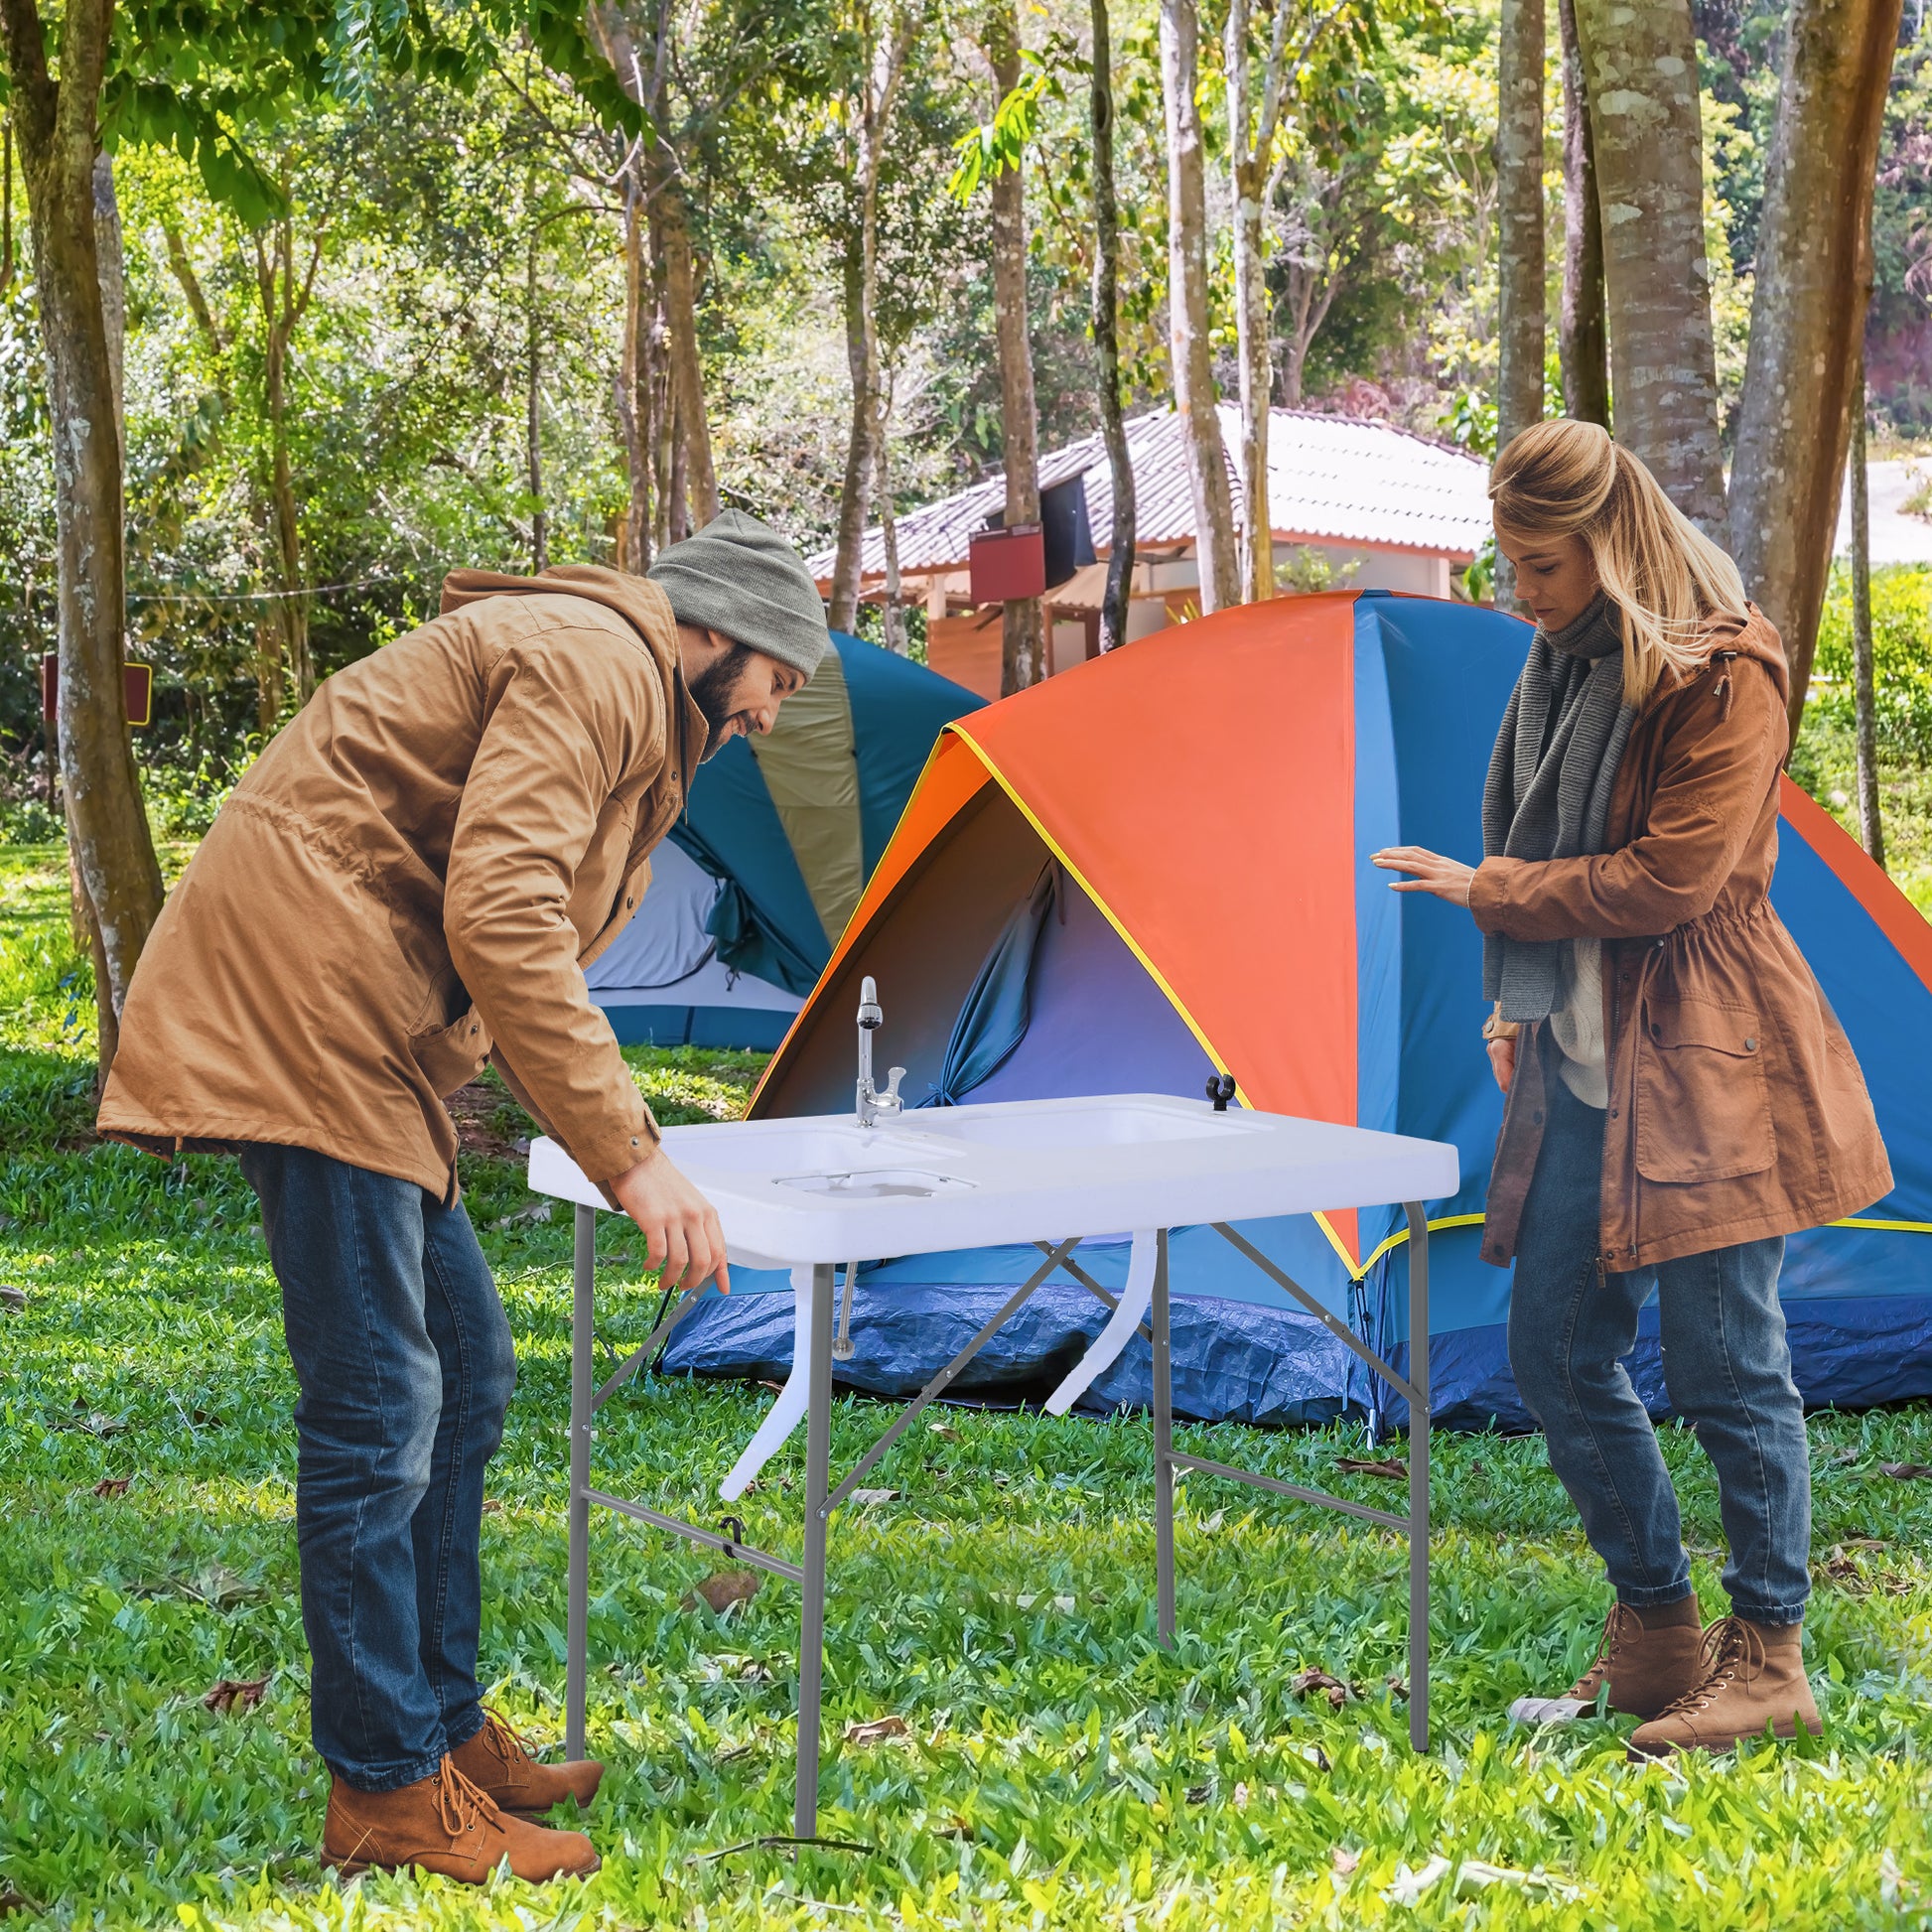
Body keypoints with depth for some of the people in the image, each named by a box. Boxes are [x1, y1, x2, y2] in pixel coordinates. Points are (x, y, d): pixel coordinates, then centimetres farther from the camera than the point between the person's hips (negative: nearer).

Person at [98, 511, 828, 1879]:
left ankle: (446, 1727, 23)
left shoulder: (621, 704, 23)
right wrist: (630, 1155, -23)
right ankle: (388, 1789, 0)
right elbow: (501, 917, -23)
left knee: (464, 1367, 14)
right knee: (377, 1401, -8)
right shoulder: (594, 662, -11)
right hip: (298, 1001, -11)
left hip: (365, 1029, 11)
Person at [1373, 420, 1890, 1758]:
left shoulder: (1725, 672, -12)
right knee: (1560, 1356, 8)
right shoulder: (1568, 665, 12)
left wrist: (1486, 890, -10)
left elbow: (1673, 879, -18)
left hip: (1704, 1055, -8)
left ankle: (1769, 1660, 11)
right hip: (1584, 1050, 8)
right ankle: (1654, 1637, 22)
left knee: (1726, 1365, -2)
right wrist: (1519, 1002, 13)